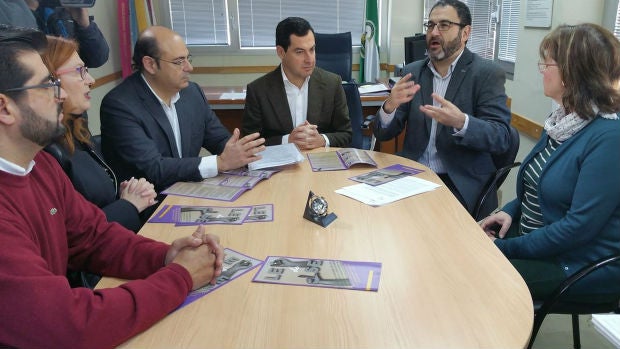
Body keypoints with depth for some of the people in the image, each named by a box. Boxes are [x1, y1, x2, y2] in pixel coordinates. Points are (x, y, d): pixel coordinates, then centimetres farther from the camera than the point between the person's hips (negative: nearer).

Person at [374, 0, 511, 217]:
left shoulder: (487, 73, -4)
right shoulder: (412, 72, 8)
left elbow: (501, 138, -13)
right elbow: (383, 134, 5)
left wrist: (460, 122, -32)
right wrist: (390, 106, -18)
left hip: (462, 185, -3)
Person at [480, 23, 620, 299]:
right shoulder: (565, 118, 5)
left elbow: (581, 225, -25)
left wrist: (507, 247, -19)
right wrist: (511, 211, -1)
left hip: (578, 266, -8)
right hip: (533, 234, 8)